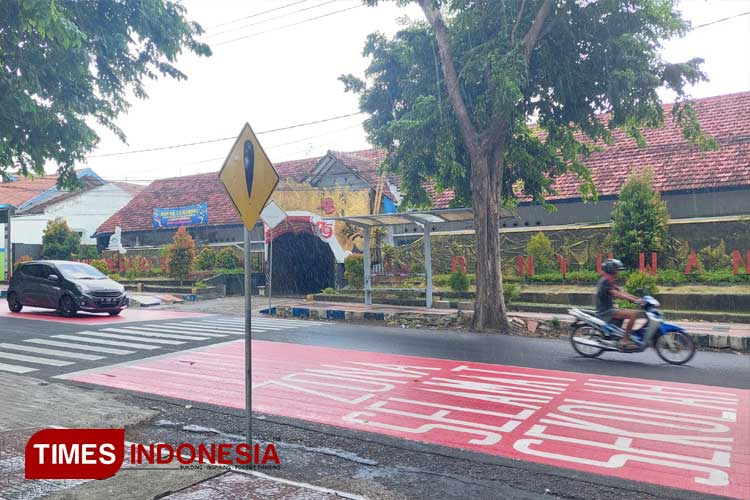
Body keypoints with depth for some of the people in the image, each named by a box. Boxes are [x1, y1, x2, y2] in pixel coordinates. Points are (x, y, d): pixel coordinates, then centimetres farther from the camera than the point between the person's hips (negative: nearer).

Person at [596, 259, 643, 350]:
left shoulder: (611, 281, 18)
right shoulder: (606, 281, -14)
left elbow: (621, 293, 17)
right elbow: (617, 294, -26)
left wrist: (638, 298, 8)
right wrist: (634, 300, -30)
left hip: (609, 309, 11)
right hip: (606, 311, -11)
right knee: (633, 314, -21)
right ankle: (625, 341, -19)